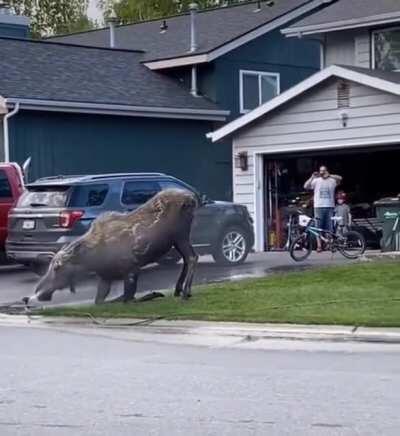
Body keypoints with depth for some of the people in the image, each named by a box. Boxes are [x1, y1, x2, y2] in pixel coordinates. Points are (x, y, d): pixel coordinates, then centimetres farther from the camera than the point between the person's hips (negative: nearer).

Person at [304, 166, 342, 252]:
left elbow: (340, 178, -15)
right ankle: (319, 246, 0)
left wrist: (329, 175, -25)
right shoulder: (316, 181, 4)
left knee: (329, 228, 2)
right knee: (319, 228, -1)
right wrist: (312, 177, -18)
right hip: (319, 207, 0)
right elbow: (306, 186, -7)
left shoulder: (332, 181, 5)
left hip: (330, 207, 0)